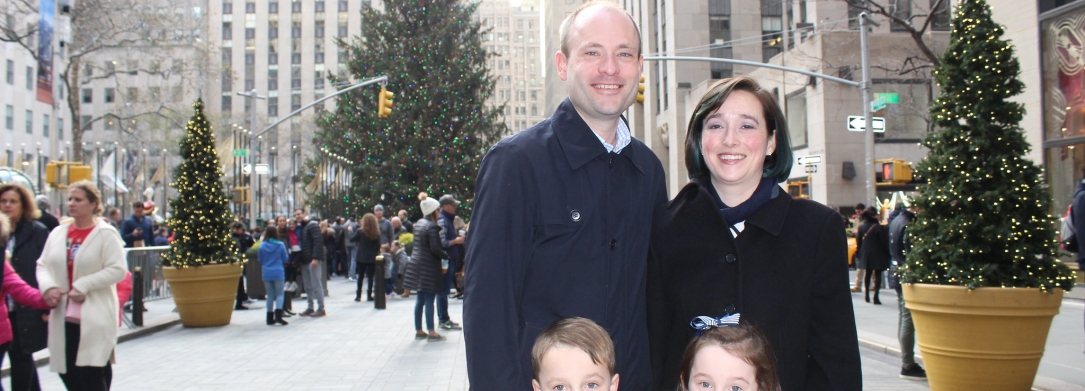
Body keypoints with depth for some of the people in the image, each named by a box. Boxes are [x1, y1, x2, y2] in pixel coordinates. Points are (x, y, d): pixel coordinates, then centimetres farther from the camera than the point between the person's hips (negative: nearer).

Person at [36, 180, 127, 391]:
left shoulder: (106, 234, -7)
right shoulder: (58, 233, 11)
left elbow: (118, 270, -14)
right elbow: (43, 265, 12)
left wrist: (83, 286, -19)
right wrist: (47, 286, -8)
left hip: (95, 318, -6)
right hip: (64, 317, 6)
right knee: (66, 371, 10)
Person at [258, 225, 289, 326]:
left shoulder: (262, 245, -2)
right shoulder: (280, 245, -7)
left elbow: (260, 260, 7)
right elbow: (285, 259, 2)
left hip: (266, 273, 3)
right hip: (278, 273, -3)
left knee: (270, 295, 10)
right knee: (279, 294, 3)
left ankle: (270, 318, 12)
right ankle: (278, 315, -15)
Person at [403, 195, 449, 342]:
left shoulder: (419, 223, 11)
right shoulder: (432, 227, -16)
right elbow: (435, 249, -20)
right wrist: (447, 256, -7)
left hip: (417, 264, 9)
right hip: (429, 266, -8)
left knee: (420, 299, 12)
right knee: (429, 300, -5)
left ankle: (418, 331, 18)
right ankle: (431, 332, -2)